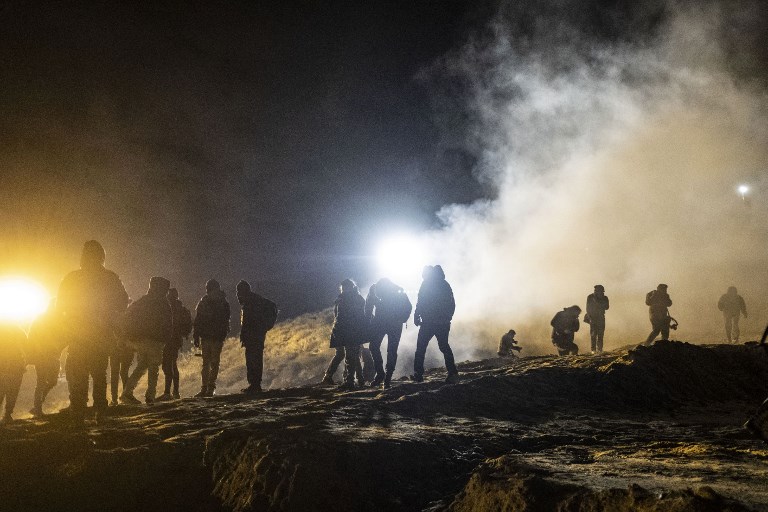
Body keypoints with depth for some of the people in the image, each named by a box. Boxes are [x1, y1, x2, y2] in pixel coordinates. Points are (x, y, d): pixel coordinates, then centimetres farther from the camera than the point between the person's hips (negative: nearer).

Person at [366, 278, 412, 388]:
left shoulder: (398, 293, -19)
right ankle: (380, 373, 1)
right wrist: (369, 321, -2)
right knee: (373, 346, -11)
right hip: (379, 323, 2)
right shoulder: (374, 290, -14)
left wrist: (401, 320, -10)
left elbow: (408, 307, -4)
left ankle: (388, 378, 2)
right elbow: (368, 306, 2)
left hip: (394, 325, -2)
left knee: (392, 350, -4)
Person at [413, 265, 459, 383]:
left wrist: (416, 317, -5)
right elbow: (452, 304, 16)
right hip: (444, 323, 5)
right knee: (444, 346, 13)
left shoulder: (426, 283, -4)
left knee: (421, 347, 4)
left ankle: (418, 374, -1)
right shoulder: (445, 284, 14)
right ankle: (453, 373, 1)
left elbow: (420, 303, -11)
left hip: (429, 322, -5)